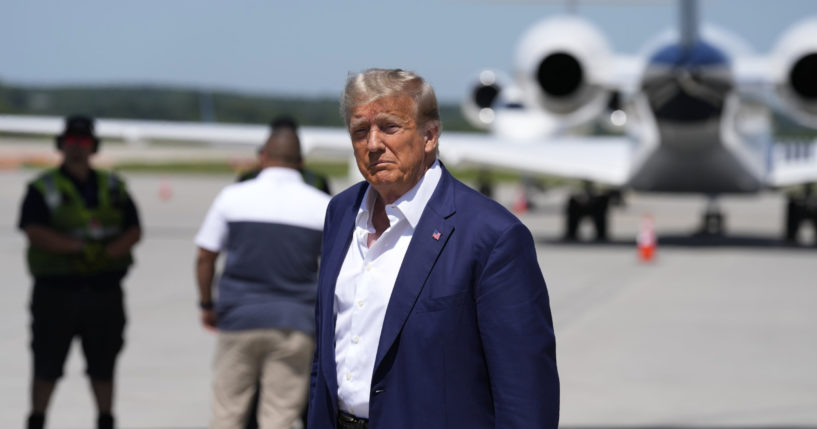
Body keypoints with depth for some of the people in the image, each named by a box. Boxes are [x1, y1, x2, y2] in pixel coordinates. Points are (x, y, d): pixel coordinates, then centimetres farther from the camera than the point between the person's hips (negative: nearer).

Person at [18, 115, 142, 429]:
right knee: (47, 365, 0)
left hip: (104, 292, 3)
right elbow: (35, 232, -12)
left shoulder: (113, 187, 12)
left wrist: (106, 253, -14)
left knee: (103, 365, 8)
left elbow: (134, 232, 5)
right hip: (57, 290, -3)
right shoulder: (43, 188, 1)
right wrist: (79, 248, -21)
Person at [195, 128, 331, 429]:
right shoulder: (323, 206, 0)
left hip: (239, 318, 0)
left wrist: (207, 305, 16)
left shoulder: (232, 197, 0)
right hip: (294, 325, 0)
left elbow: (205, 258, 2)